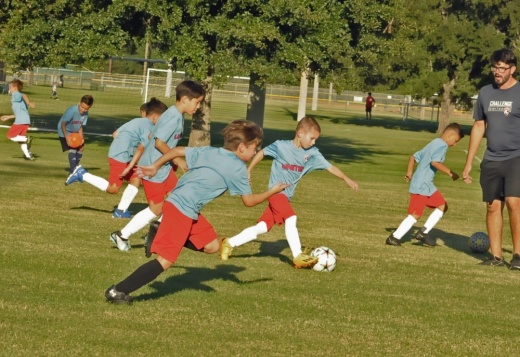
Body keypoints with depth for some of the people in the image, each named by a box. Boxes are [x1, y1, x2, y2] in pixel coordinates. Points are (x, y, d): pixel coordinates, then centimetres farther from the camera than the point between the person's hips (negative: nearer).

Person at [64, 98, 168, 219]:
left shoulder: (136, 121, 19)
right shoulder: (149, 127, -8)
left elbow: (115, 134, 20)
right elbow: (141, 149, -16)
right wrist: (130, 167, -19)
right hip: (120, 158, -10)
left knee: (136, 179, 9)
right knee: (113, 188, -3)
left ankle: (121, 210, 6)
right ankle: (83, 175, -1)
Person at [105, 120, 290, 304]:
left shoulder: (209, 152, 15)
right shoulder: (238, 169, -5)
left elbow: (177, 150, 15)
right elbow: (249, 201, 2)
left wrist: (155, 166, 22)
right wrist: (272, 191, 17)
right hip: (182, 210, -9)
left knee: (212, 246, 15)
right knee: (165, 260, -9)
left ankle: (160, 236, 11)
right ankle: (118, 291, -13)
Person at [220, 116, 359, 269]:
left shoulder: (312, 153, -1)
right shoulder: (281, 146, -12)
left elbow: (329, 167, -5)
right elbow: (261, 153, 2)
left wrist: (346, 179, -17)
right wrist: (248, 171, 6)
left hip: (286, 196, 6)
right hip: (276, 192, -6)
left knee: (262, 227, 5)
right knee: (291, 219, -23)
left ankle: (229, 243, 16)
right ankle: (298, 256, -19)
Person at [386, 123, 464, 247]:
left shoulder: (433, 144, 20)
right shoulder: (442, 145, -10)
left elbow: (413, 157, 23)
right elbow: (435, 162, -27)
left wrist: (409, 173, 28)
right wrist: (450, 173, -22)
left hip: (427, 185, 10)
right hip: (422, 186, -10)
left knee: (442, 206, 14)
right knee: (416, 214, -8)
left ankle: (423, 232, 10)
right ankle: (394, 237, -6)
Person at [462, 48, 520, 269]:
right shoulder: (486, 93, 11)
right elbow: (478, 127, 17)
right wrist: (468, 163, 16)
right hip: (491, 160, 5)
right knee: (493, 206, 4)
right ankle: (496, 256, 10)